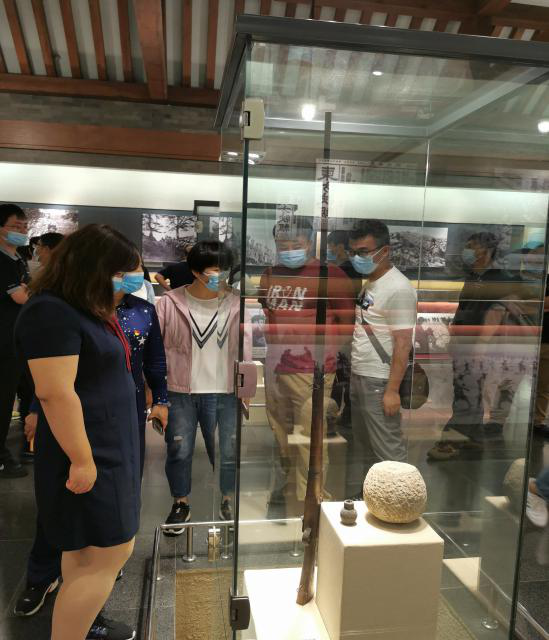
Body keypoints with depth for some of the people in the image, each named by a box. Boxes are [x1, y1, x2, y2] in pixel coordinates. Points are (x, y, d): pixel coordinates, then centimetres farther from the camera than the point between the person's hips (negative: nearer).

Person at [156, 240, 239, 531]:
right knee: (179, 452, 12)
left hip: (223, 392, 1)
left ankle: (228, 502, 36)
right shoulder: (170, 303, -7)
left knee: (228, 453, 11)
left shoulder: (236, 305, -3)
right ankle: (181, 504, 35)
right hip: (179, 392, -1)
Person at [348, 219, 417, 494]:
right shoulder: (368, 283, 10)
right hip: (357, 377, 9)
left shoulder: (398, 288, -16)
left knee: (388, 449, 2)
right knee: (358, 443, 18)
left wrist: (392, 390, -20)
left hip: (379, 382, -9)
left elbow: (403, 343, -19)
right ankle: (356, 497, 33)